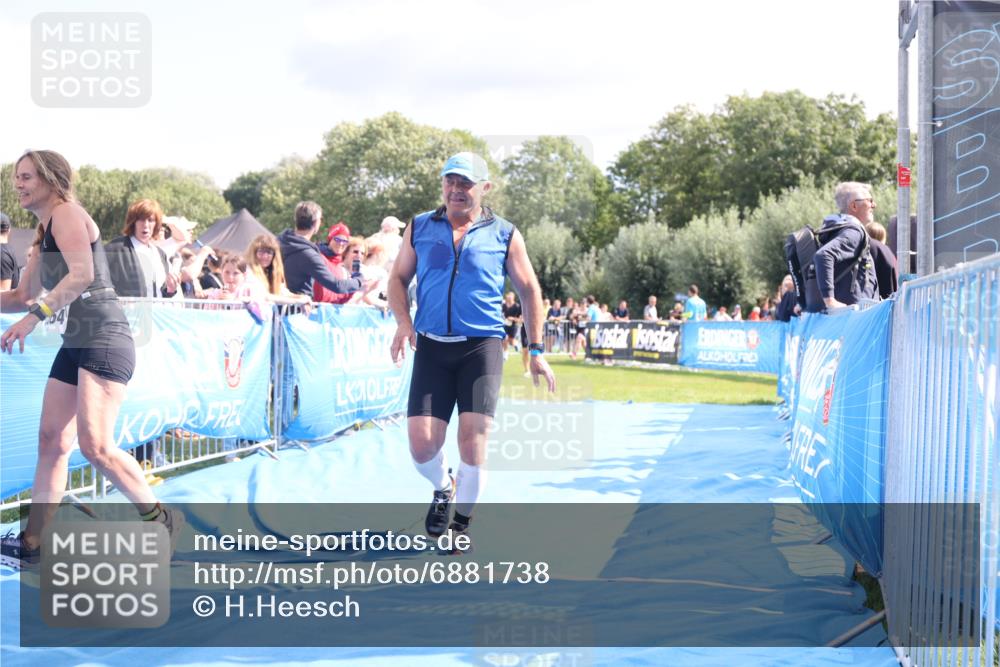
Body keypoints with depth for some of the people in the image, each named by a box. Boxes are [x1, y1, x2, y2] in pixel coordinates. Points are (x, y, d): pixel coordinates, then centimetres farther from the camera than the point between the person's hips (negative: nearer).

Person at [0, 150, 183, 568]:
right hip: (75, 344, 10)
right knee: (51, 442, 8)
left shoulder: (66, 213, -8)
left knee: (95, 446, -15)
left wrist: (34, 317, -30)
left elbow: (83, 273, -25)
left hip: (104, 339, -10)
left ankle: (160, 521, 0)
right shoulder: (46, 231, 20)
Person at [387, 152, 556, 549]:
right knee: (422, 445, -6)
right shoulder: (419, 228, 10)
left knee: (472, 441, -9)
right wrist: (403, 321, -4)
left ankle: (461, 523, 12)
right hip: (431, 346, 2)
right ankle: (442, 489, 28)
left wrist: (536, 350, 5)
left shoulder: (504, 235, 5)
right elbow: (398, 278, 15)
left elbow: (529, 291, 10)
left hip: (482, 346, -1)